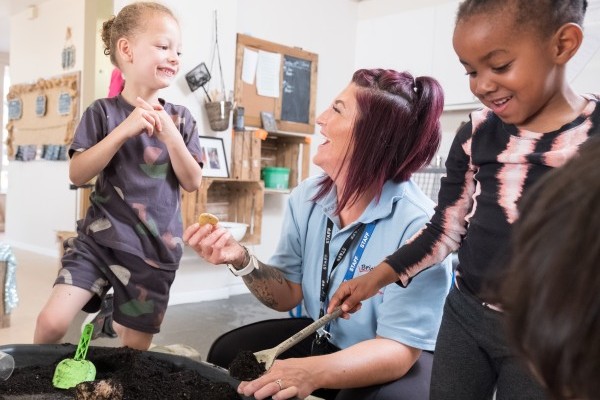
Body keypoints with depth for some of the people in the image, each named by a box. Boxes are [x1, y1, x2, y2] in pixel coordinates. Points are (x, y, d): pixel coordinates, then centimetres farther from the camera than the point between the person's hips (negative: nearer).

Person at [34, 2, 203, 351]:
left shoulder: (179, 118, 3)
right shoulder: (104, 112, -1)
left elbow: (193, 183, -2)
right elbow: (78, 174, -8)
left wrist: (170, 134, -16)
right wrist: (124, 130, -19)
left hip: (155, 249, 2)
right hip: (101, 238, -1)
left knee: (136, 348, 8)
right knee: (51, 323, -11)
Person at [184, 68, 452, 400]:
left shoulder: (417, 226, -28)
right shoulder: (306, 198, -9)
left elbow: (399, 348, -26)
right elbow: (289, 296, -1)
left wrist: (315, 372, -44)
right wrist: (242, 260, -20)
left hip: (406, 361, -4)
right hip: (326, 341, 5)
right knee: (228, 354, -8)